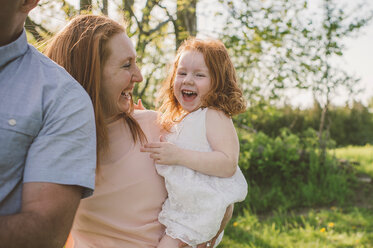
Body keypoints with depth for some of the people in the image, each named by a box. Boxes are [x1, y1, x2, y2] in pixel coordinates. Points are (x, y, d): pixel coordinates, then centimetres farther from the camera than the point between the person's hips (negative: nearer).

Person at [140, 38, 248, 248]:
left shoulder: (214, 117, -11)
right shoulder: (174, 119, 14)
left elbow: (229, 164, -23)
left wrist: (179, 156, -26)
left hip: (204, 207, -8)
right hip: (178, 204, 8)